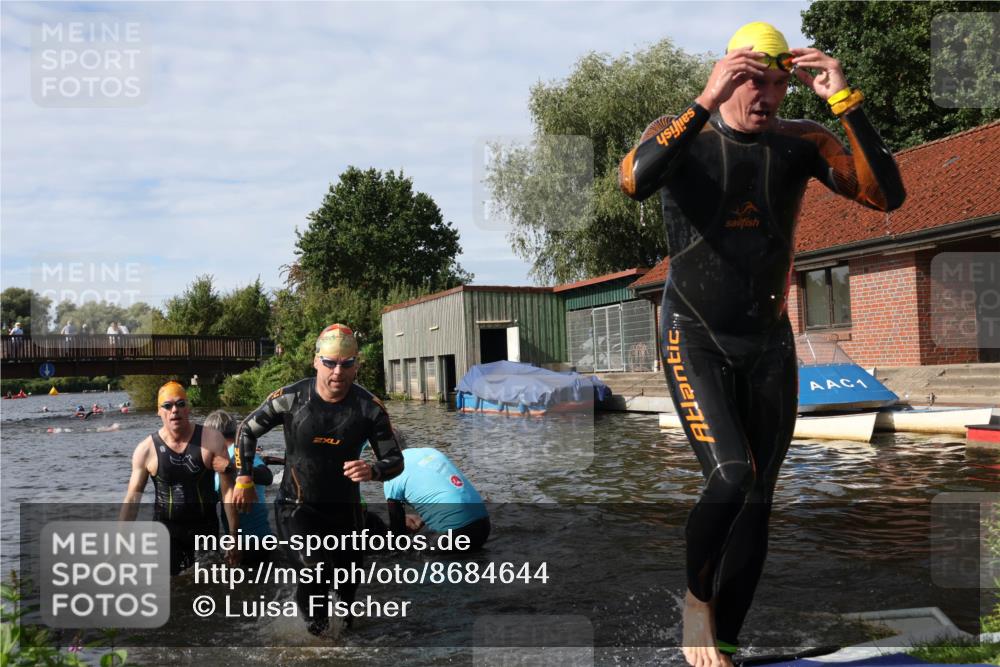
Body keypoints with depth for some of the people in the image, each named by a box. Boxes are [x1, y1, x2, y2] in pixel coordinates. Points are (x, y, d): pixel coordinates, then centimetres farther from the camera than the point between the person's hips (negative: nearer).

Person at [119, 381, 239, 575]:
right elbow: (132, 499, -1)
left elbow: (228, 489, -9)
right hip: (166, 528, 0)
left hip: (206, 527, 0)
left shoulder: (211, 439, -10)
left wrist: (233, 535, -10)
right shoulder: (146, 449, -6)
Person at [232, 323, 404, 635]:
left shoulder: (370, 407, -14)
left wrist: (373, 470, -33)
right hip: (297, 507, -2)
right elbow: (247, 430, 0)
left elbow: (395, 460, -11)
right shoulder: (291, 398, -16)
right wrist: (244, 480, -2)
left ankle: (345, 620, 49)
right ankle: (315, 626, 5)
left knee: (350, 578, 16)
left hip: (345, 508, 2)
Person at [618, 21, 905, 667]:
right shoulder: (681, 131, -6)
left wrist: (847, 101, -19)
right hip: (696, 339, -3)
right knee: (731, 476, -21)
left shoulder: (801, 142, 0)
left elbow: (888, 195, -12)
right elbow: (633, 182, -29)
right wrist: (707, 102, -32)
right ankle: (696, 600, 10)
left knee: (758, 500, 5)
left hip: (769, 343, 4)